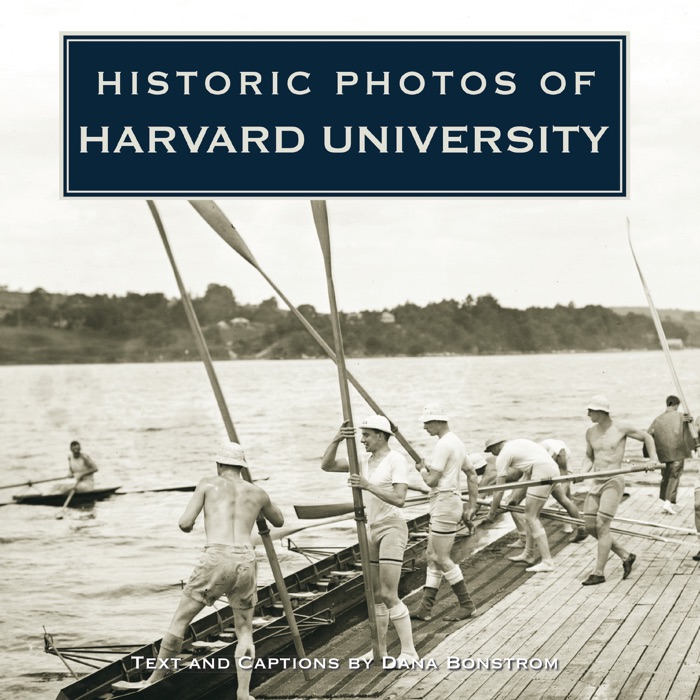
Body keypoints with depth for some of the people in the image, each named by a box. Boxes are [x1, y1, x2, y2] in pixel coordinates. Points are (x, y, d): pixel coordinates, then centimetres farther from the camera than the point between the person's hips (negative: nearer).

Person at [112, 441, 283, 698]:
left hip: (217, 560, -3)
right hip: (246, 563, 3)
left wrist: (187, 526, 30)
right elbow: (279, 521, 42)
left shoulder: (208, 484, 14)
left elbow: (185, 524, 6)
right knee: (244, 633, 17)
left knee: (179, 620, 11)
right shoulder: (257, 492, 23)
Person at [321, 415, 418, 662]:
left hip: (392, 528, -8)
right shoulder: (365, 459, 9)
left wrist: (368, 485, -30)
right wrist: (336, 440, -15)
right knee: (376, 594, 11)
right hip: (372, 529, 8)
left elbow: (399, 499, -23)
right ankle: (380, 650, 19)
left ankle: (409, 651, -9)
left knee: (389, 595, -14)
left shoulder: (396, 460, -12)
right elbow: (327, 466, 1)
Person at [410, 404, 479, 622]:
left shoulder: (443, 445, -16)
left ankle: (467, 605, -1)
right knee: (432, 557, 11)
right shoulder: (457, 442, 16)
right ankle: (425, 608, 11)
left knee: (441, 559, -6)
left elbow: (432, 480, -19)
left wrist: (422, 469, 3)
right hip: (448, 504, 11)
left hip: (444, 504, -11)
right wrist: (472, 506, 20)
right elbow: (472, 475, 20)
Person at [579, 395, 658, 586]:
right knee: (590, 526, 3)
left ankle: (599, 573, -7)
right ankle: (625, 556, 19)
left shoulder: (621, 428, -6)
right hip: (596, 482, 7)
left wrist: (654, 459, 0)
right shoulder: (591, 432, 8)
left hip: (614, 481, -7)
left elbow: (647, 437, 9)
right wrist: (583, 473, 2)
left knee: (602, 526, -12)